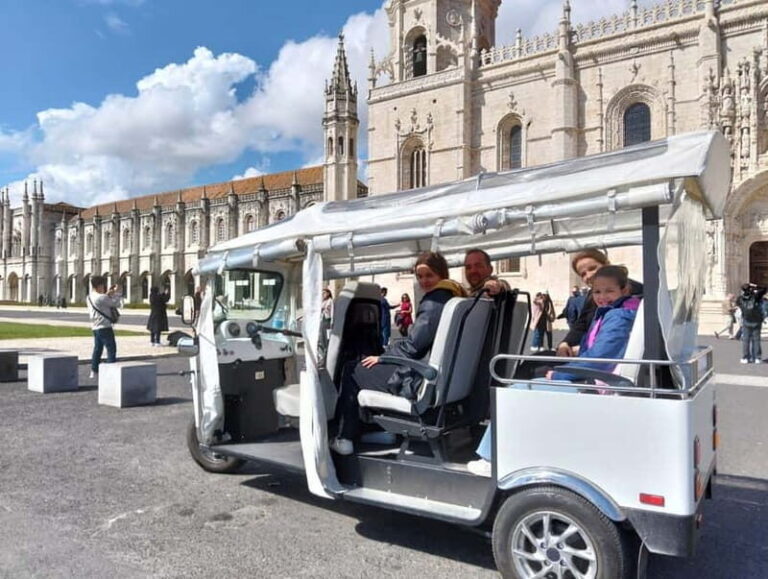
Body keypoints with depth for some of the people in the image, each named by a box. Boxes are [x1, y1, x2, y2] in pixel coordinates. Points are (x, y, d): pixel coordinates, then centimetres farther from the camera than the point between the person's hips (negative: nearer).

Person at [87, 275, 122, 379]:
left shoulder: (90, 297, 8)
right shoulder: (101, 297, -20)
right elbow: (117, 303, -15)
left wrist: (108, 294, 9)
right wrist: (117, 292, 0)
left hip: (95, 327, 9)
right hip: (104, 327, -9)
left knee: (97, 348, 16)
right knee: (111, 348, -3)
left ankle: (94, 371, 20)